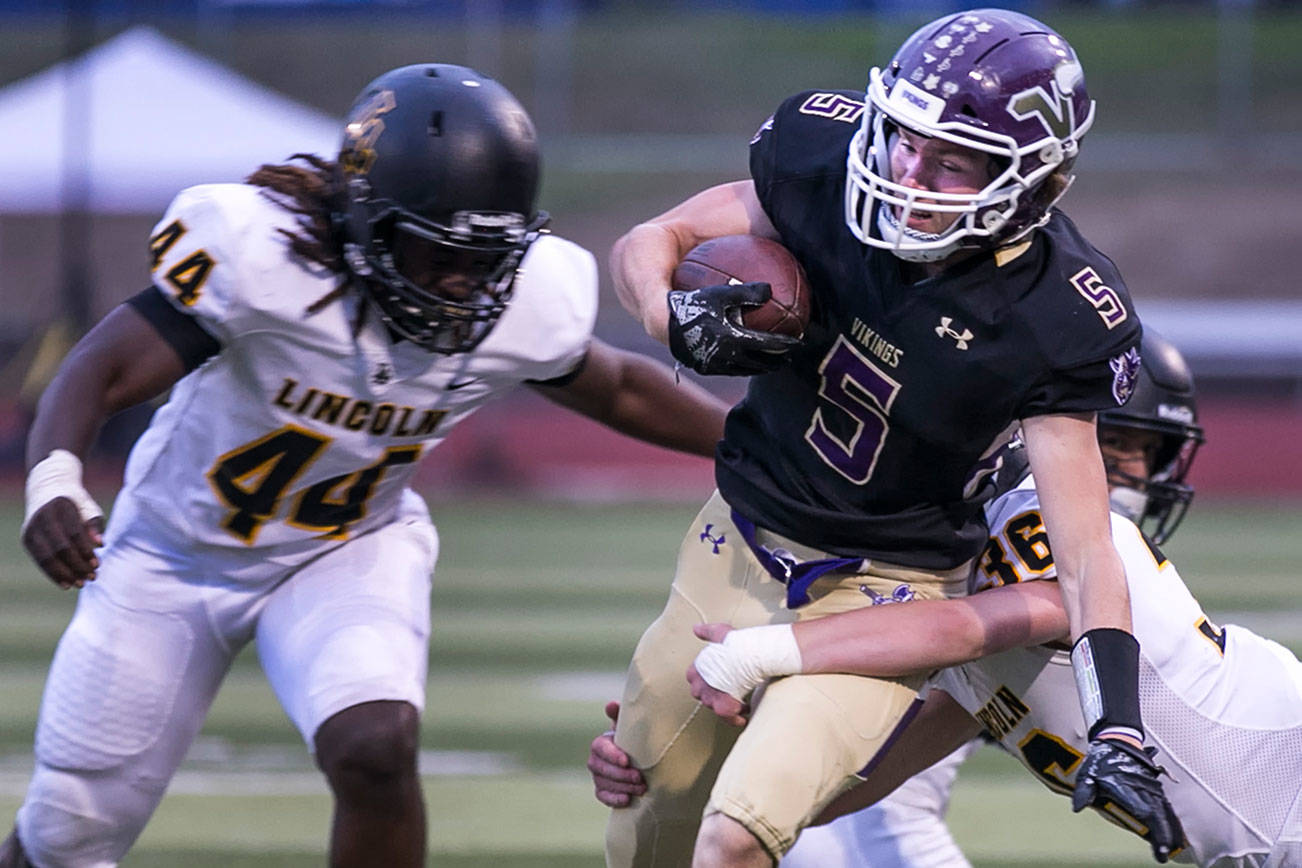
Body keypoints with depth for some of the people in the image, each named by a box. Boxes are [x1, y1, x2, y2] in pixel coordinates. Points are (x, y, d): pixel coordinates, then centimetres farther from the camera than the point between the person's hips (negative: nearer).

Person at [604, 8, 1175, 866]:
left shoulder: (1050, 322, -22)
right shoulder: (823, 164, -14)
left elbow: (1086, 550, -21)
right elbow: (649, 243, 2)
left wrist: (1119, 727, -31)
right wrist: (682, 320, -21)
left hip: (883, 595, -4)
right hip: (740, 547, 4)